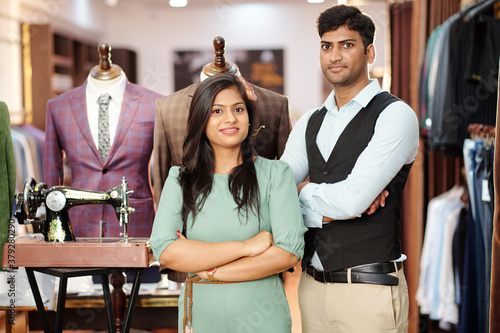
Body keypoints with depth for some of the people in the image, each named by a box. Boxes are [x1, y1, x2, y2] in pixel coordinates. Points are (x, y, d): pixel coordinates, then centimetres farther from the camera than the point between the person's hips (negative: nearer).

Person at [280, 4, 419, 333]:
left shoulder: (395, 115, -9)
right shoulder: (309, 123, 11)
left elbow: (352, 199, -20)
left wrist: (303, 190, -3)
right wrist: (327, 210, -13)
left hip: (371, 291, -6)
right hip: (313, 285, 6)